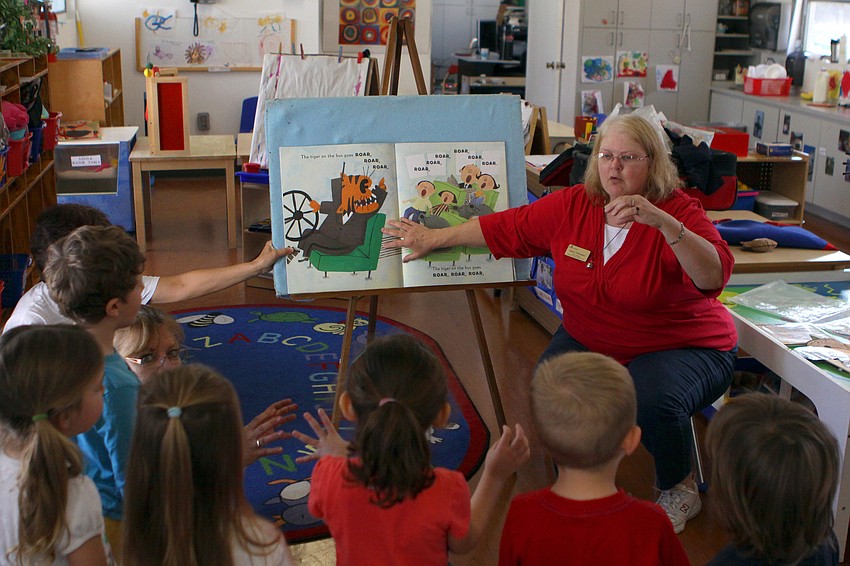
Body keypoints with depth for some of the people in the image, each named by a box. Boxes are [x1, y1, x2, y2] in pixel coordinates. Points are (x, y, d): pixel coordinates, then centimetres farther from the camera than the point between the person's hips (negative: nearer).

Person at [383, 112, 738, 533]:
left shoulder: (679, 213, -17)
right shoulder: (572, 206, -2)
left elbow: (714, 276, -34)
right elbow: (507, 227, 7)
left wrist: (663, 222, -46)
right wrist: (435, 238, 9)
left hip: (683, 348, -4)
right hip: (590, 341, 4)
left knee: (652, 400, -34)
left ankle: (679, 491, 1)